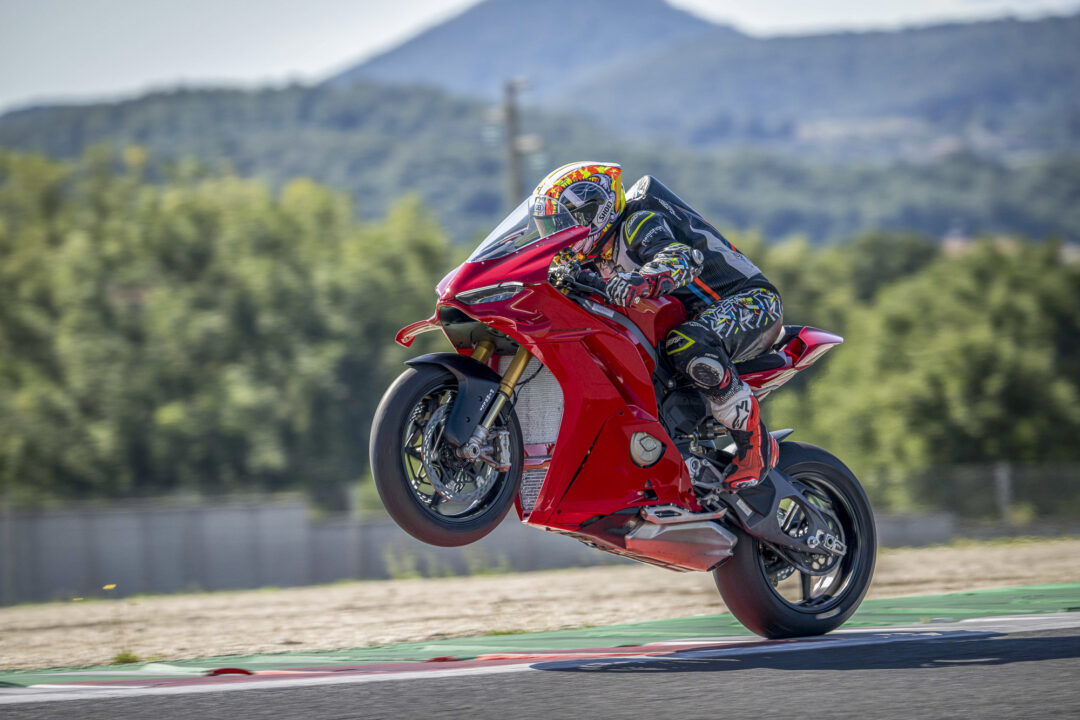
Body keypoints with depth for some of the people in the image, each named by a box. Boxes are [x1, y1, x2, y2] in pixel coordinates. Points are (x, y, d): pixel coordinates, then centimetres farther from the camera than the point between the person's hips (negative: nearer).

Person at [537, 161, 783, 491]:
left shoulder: (640, 221, -17)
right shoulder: (602, 257, 13)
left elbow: (681, 258, -37)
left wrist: (644, 280, -57)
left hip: (751, 300, -10)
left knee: (687, 344, -42)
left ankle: (755, 442, -29)